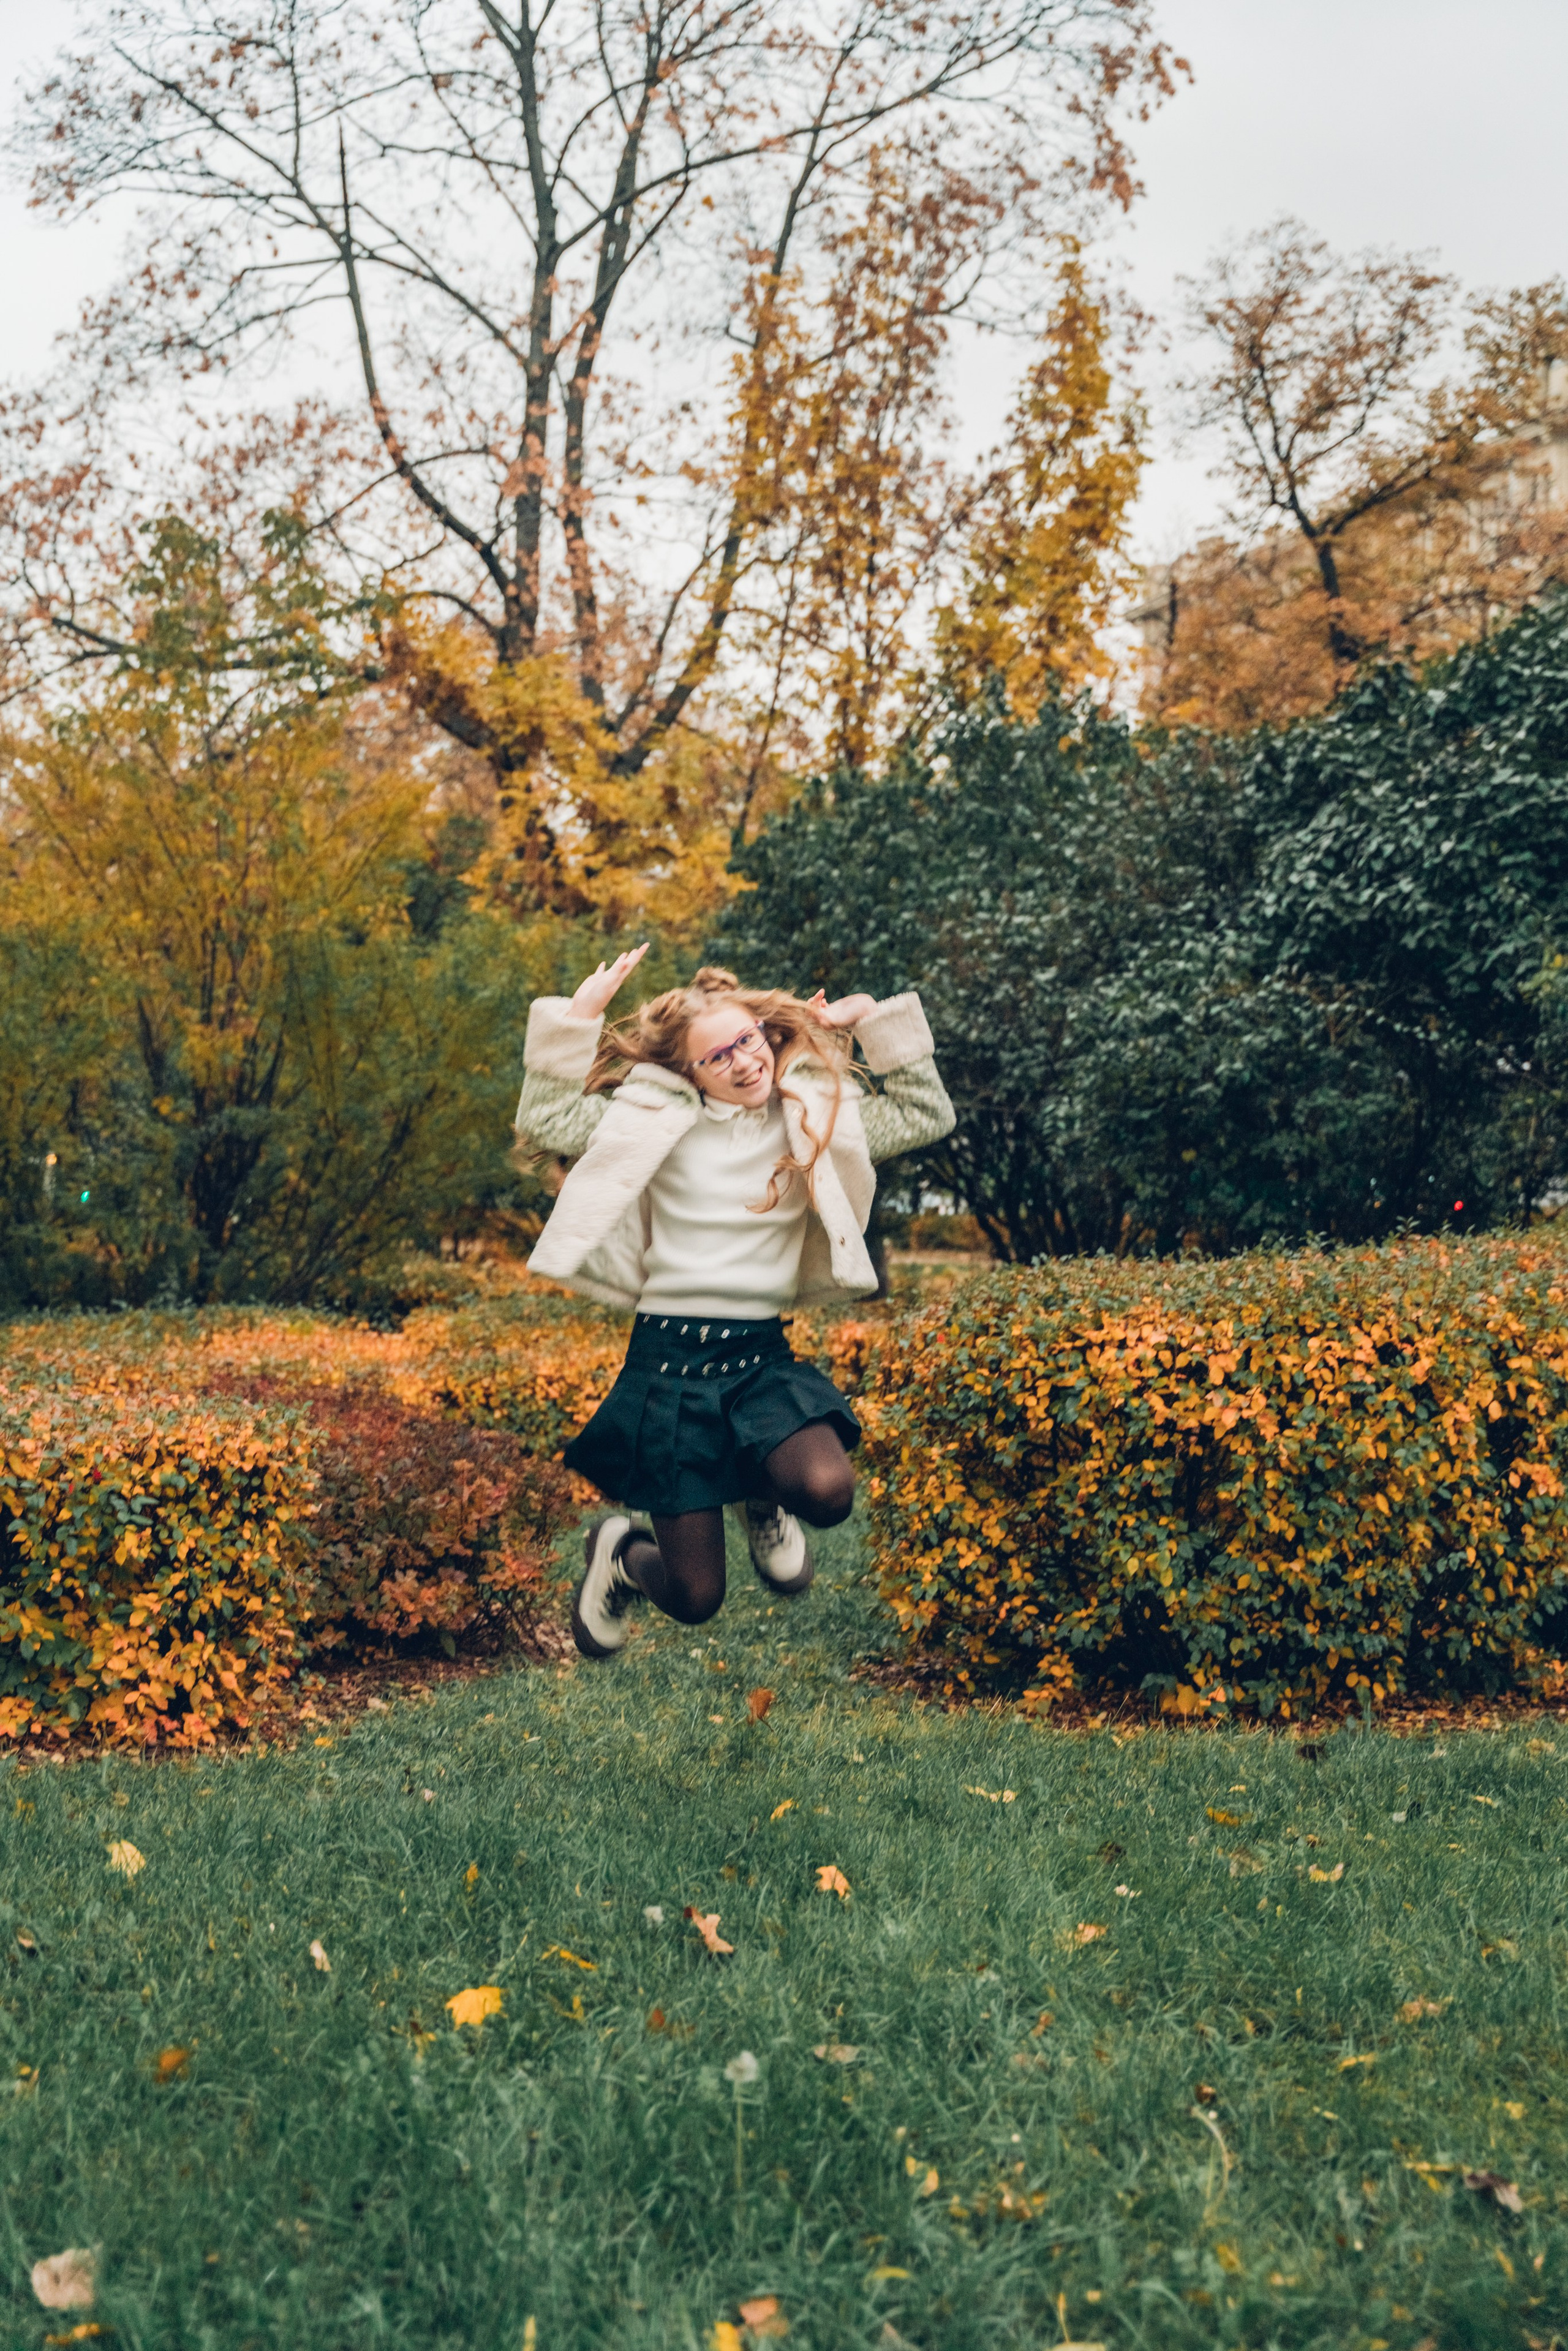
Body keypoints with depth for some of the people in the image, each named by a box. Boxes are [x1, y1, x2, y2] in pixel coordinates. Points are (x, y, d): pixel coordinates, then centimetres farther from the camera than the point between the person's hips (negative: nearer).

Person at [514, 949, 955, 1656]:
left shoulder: (815, 1116, 8)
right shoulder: (654, 1116, 1)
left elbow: (927, 1114, 11)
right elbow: (544, 1122, -4)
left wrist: (877, 1022, 4)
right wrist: (576, 1020, -9)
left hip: (762, 1356, 3)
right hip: (668, 1358, -2)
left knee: (826, 1491, -30)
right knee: (694, 1600, -3)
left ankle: (761, 1492, 10)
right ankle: (620, 1552, 36)